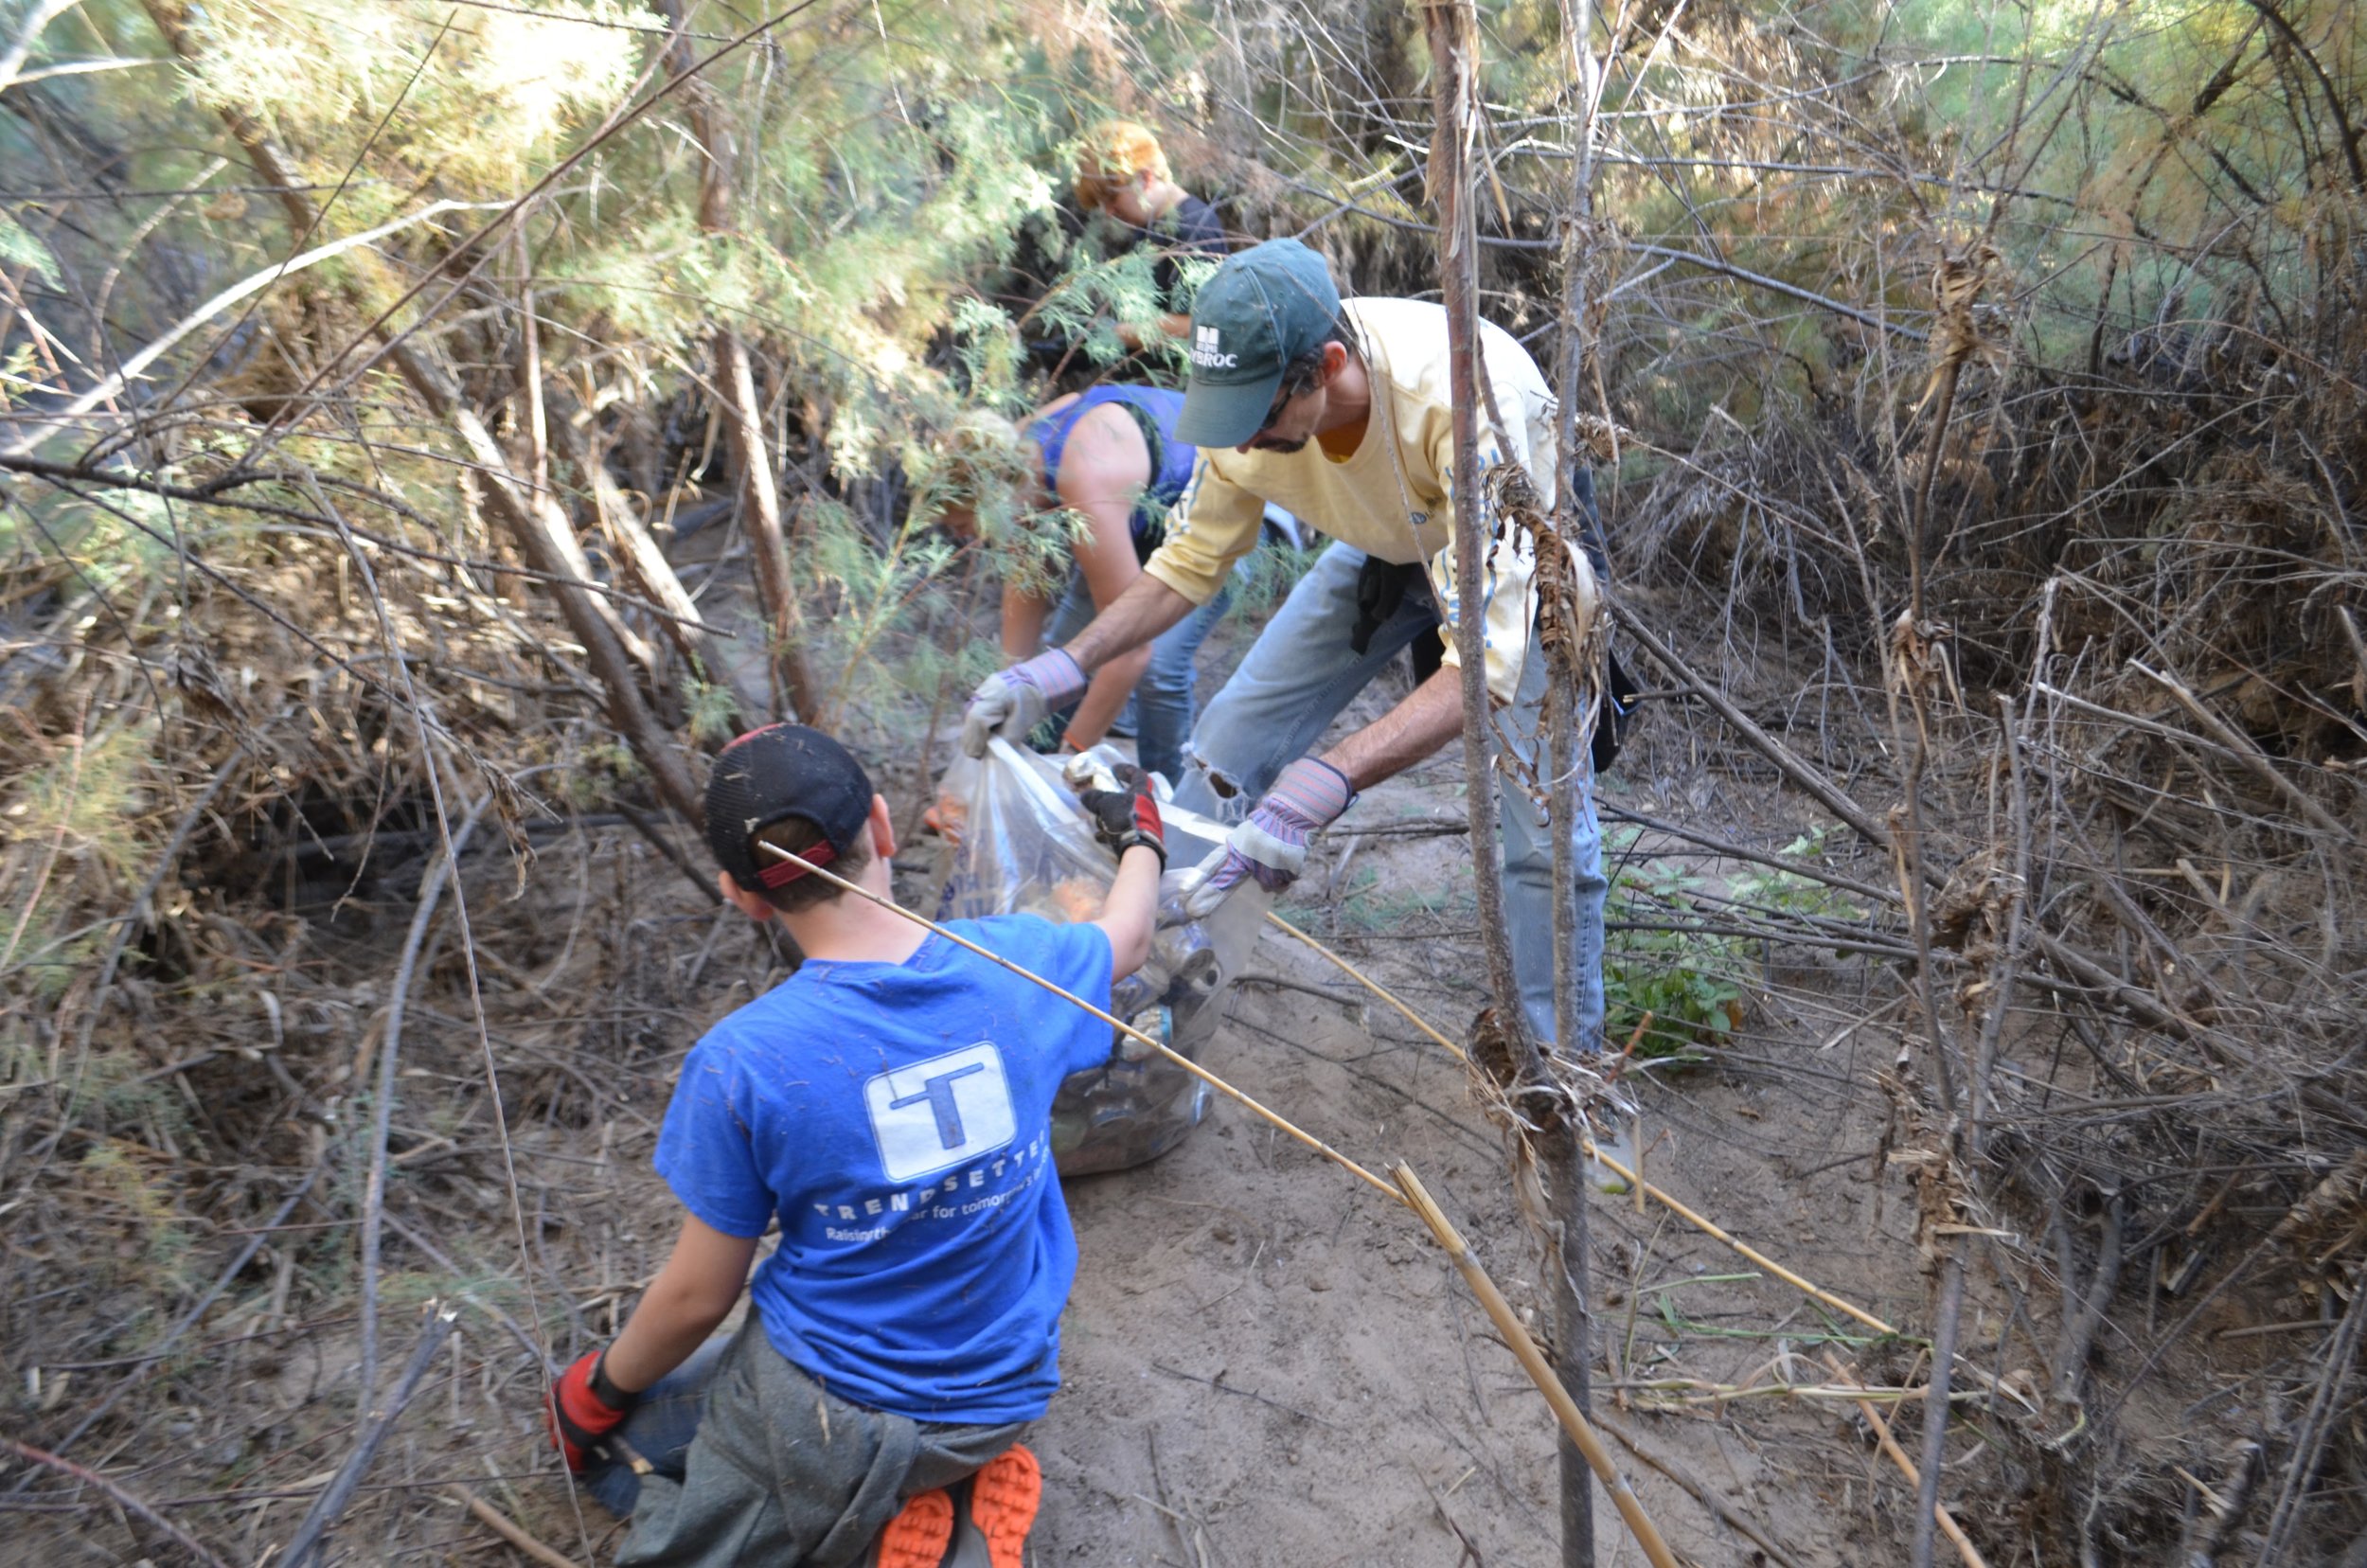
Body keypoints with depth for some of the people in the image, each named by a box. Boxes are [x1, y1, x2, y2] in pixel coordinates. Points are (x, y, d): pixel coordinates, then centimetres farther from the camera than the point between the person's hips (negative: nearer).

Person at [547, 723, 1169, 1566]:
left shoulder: (742, 1061, -22)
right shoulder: (1017, 961, -13)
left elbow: (697, 1298, -10)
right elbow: (1128, 932, 11)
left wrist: (602, 1387, 11)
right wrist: (1138, 835, 33)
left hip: (828, 1408, -6)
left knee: (597, 1428, 21)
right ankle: (956, 1490, 4)